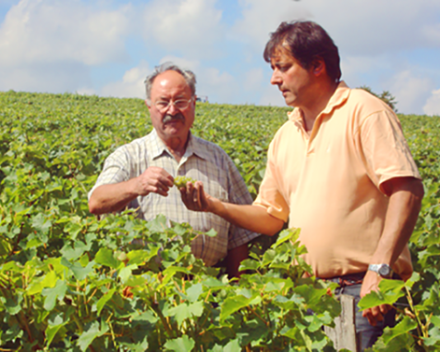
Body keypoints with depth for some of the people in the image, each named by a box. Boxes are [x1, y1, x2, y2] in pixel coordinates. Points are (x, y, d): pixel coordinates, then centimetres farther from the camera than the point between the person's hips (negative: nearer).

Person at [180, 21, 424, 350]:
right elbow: (271, 217, 21)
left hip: (361, 290, -6)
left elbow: (407, 190, -16)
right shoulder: (285, 137, 16)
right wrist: (214, 206, 6)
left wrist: (380, 267, -25)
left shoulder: (362, 111, -6)